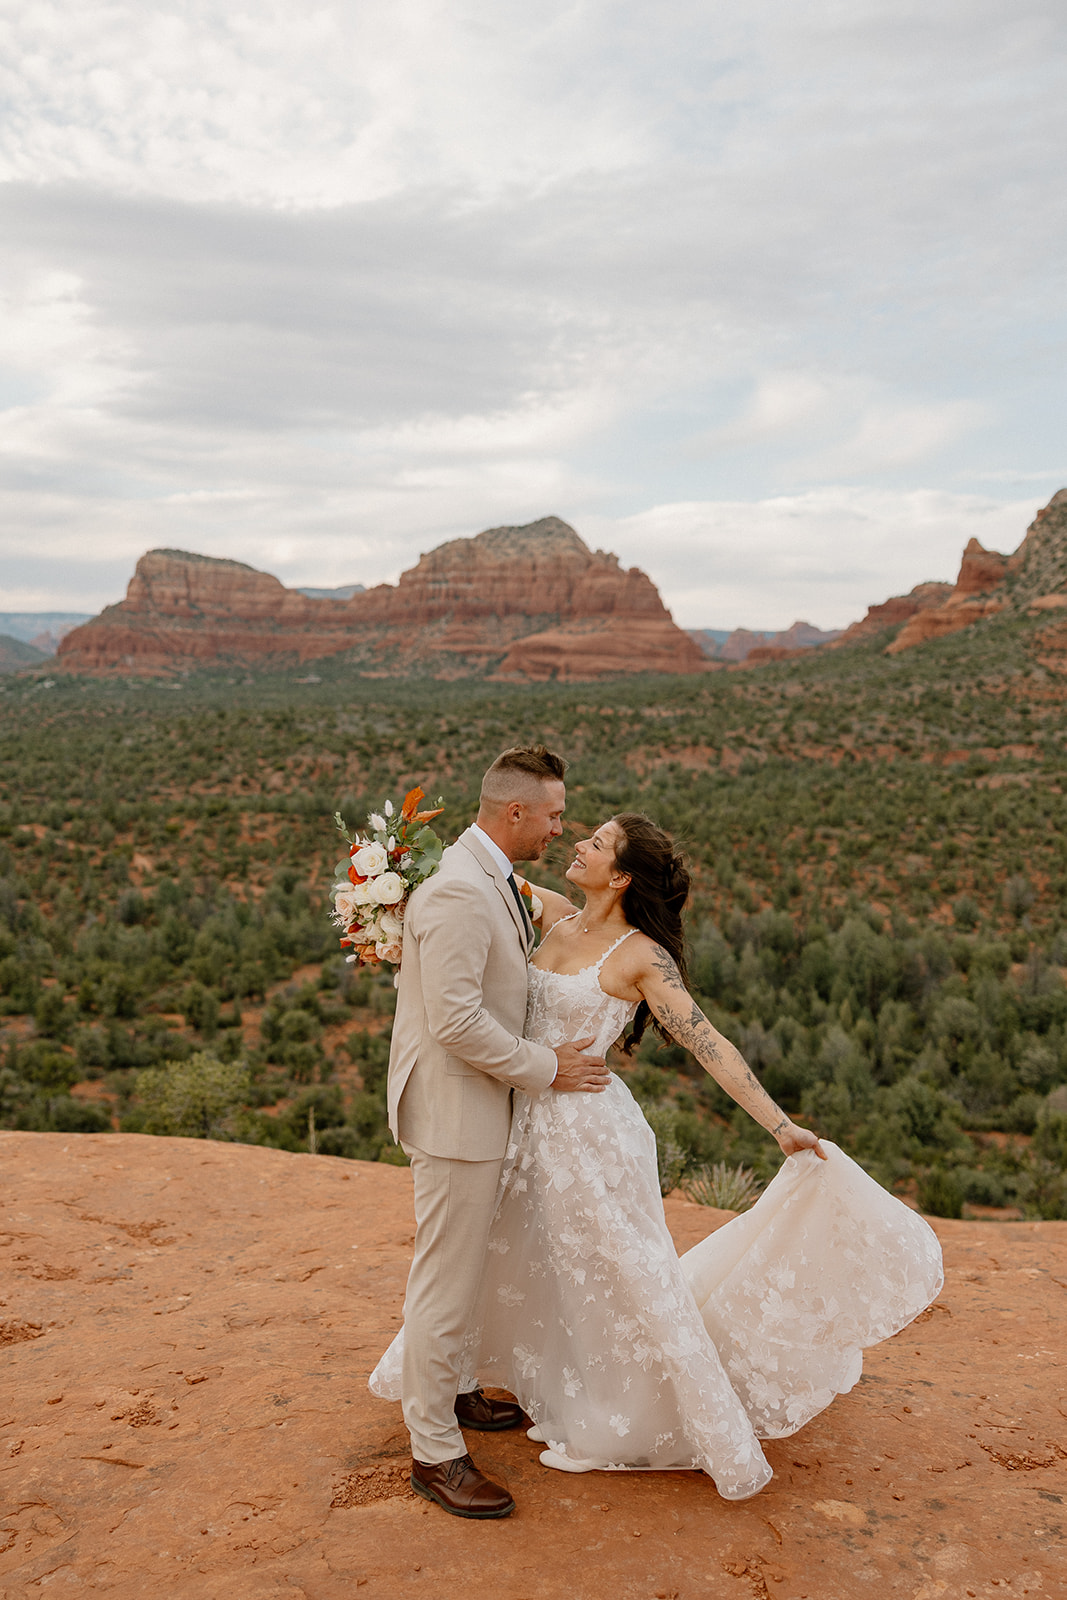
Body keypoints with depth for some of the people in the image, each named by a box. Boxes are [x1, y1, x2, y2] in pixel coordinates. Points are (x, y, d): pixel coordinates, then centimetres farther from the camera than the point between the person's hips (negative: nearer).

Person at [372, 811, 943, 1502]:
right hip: (531, 1121, 8)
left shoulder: (642, 957, -15)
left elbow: (709, 1043, -17)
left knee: (621, 1275, 5)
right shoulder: (558, 919, 2)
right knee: (508, 1259, 23)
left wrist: (782, 1125, -20)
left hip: (593, 1129, -7)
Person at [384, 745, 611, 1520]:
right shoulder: (458, 891, -25)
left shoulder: (491, 879, 8)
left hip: (479, 1103, 10)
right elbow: (455, 1020, -28)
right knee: (445, 1281, 3)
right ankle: (435, 1451, 17)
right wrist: (546, 1068, -18)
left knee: (458, 1270, 25)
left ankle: (451, 1390, 43)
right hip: (454, 1112, -10)